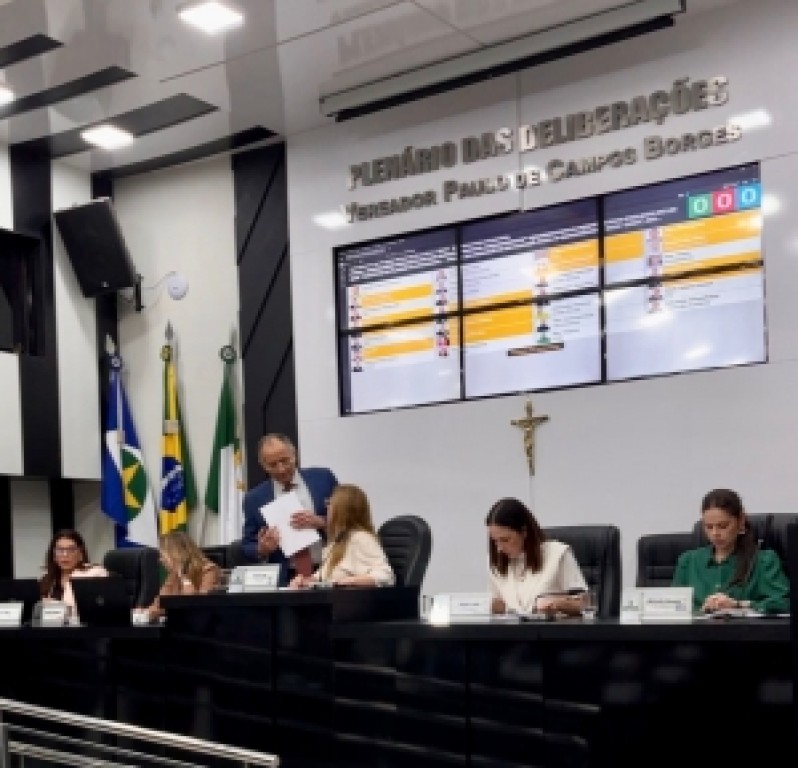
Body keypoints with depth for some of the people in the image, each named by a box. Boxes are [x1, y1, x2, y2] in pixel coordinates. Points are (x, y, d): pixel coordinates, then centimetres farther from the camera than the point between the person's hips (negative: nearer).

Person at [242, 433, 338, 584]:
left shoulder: (322, 478, 4)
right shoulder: (255, 498, 6)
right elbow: (247, 547, 11)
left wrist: (321, 522, -12)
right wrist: (262, 549, -11)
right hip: (285, 579, 1)